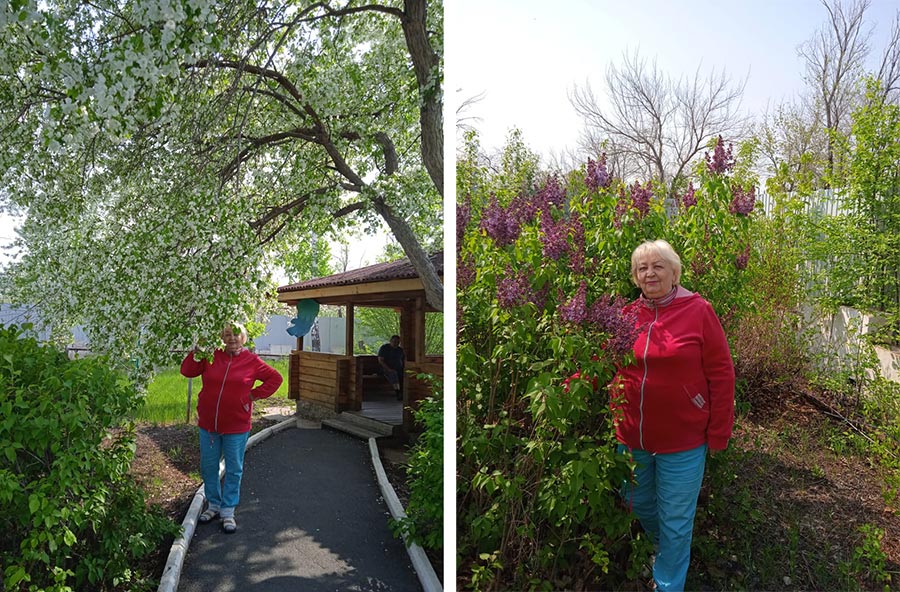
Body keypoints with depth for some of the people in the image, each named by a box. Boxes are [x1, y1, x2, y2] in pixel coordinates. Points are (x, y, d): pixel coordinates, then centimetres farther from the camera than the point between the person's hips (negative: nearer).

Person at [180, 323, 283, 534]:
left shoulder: (252, 361, -5)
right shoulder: (211, 357, 0)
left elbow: (275, 378, 1)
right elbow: (187, 371, 0)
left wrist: (255, 394, -5)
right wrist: (197, 352, -13)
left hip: (236, 426, -2)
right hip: (208, 423, 2)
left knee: (234, 470, 8)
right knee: (208, 467, 14)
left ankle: (228, 511, 21)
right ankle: (213, 505, 33)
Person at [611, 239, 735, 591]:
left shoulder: (698, 311, -10)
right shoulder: (626, 316, -1)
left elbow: (721, 375, -9)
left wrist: (718, 433, -9)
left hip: (682, 442, -4)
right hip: (632, 437, 4)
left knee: (675, 522, 11)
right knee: (638, 504, 24)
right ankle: (665, 548, 54)